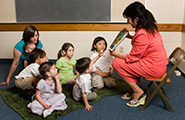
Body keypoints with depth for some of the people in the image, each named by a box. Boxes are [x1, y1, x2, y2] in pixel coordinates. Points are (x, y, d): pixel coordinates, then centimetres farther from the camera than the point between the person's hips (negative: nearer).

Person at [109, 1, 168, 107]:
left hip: (154, 68, -10)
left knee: (117, 63, -6)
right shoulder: (149, 27, 4)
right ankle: (132, 90, 21)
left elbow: (133, 57, -16)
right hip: (160, 63, 10)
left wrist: (116, 54, -2)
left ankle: (138, 92, 2)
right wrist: (130, 37, 13)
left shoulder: (142, 34, -25)